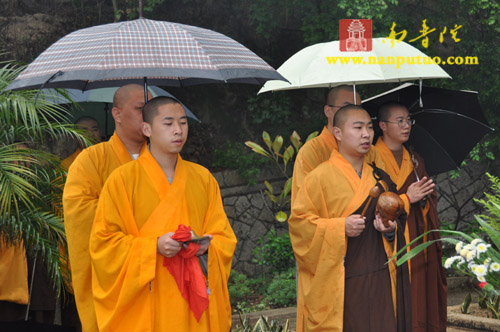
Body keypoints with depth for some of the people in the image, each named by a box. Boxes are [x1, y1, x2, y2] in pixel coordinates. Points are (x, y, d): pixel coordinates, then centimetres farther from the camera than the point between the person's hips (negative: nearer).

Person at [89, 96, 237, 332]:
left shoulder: (203, 178, 10)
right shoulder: (123, 180, -3)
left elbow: (224, 236, 12)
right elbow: (103, 242, -5)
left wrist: (207, 246, -10)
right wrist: (154, 246, -17)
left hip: (193, 299, 3)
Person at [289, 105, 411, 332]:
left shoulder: (379, 177, 12)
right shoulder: (321, 177, -4)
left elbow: (397, 218, 20)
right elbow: (298, 222, -7)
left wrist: (390, 230, -3)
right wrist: (340, 227, -17)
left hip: (379, 278, 5)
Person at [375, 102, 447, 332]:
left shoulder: (415, 160, 18)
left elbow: (431, 199, 18)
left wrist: (423, 198, -4)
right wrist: (406, 198, -15)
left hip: (419, 241, 6)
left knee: (423, 295, 2)